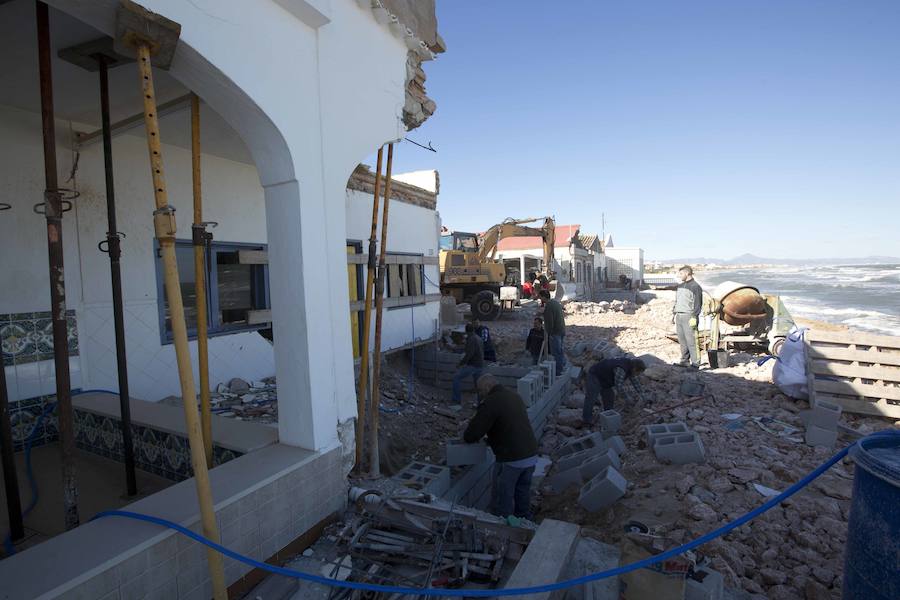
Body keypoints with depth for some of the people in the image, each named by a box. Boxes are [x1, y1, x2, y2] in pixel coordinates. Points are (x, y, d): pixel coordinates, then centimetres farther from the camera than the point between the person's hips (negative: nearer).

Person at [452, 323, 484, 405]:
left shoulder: (471, 339, -15)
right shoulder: (478, 338, 12)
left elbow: (469, 353, -24)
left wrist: (461, 363, -16)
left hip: (473, 365, -9)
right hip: (480, 365, 9)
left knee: (456, 378, -4)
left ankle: (457, 400, -6)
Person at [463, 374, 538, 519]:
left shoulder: (490, 403, -15)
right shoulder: (515, 396, 10)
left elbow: (473, 433, -15)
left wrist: (466, 438, 7)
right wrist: (491, 440, 22)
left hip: (511, 460, -8)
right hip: (531, 455, 8)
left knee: (503, 502, 9)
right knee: (523, 494, 25)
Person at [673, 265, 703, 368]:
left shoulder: (695, 286, -5)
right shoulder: (680, 286, 19)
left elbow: (697, 304, -10)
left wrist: (694, 317, -17)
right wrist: (673, 313, 19)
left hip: (688, 317, -7)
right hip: (679, 317, 8)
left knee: (691, 341, -8)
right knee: (682, 341, 9)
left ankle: (695, 363, -3)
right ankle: (685, 361, 17)